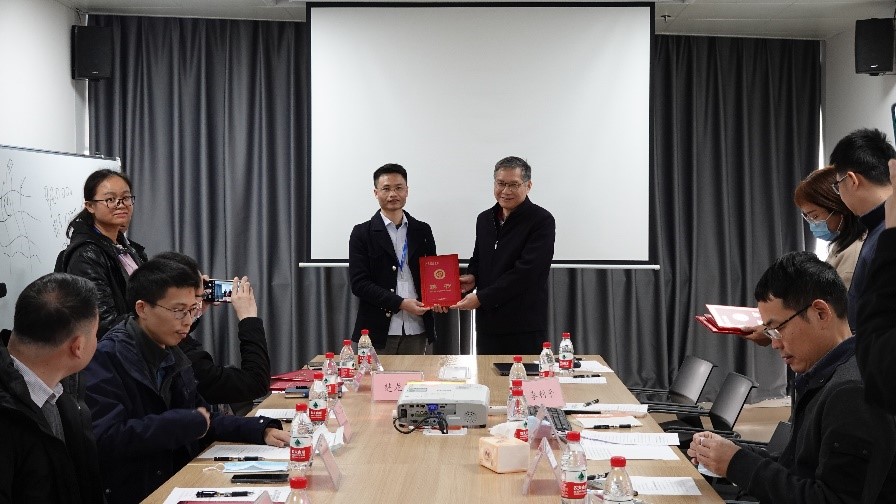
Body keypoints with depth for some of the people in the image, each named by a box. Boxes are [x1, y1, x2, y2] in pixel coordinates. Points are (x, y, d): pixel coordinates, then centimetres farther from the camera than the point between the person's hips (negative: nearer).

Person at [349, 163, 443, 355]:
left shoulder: (422, 231, 11)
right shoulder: (362, 233, 0)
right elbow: (359, 283, -6)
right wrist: (401, 303, -15)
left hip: (417, 331, 3)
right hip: (378, 332, -3)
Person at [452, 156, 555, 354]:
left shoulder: (542, 221, -9)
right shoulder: (484, 219, 14)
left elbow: (526, 272, -17)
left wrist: (481, 297, -17)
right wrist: (472, 276, 3)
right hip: (488, 324, 6)